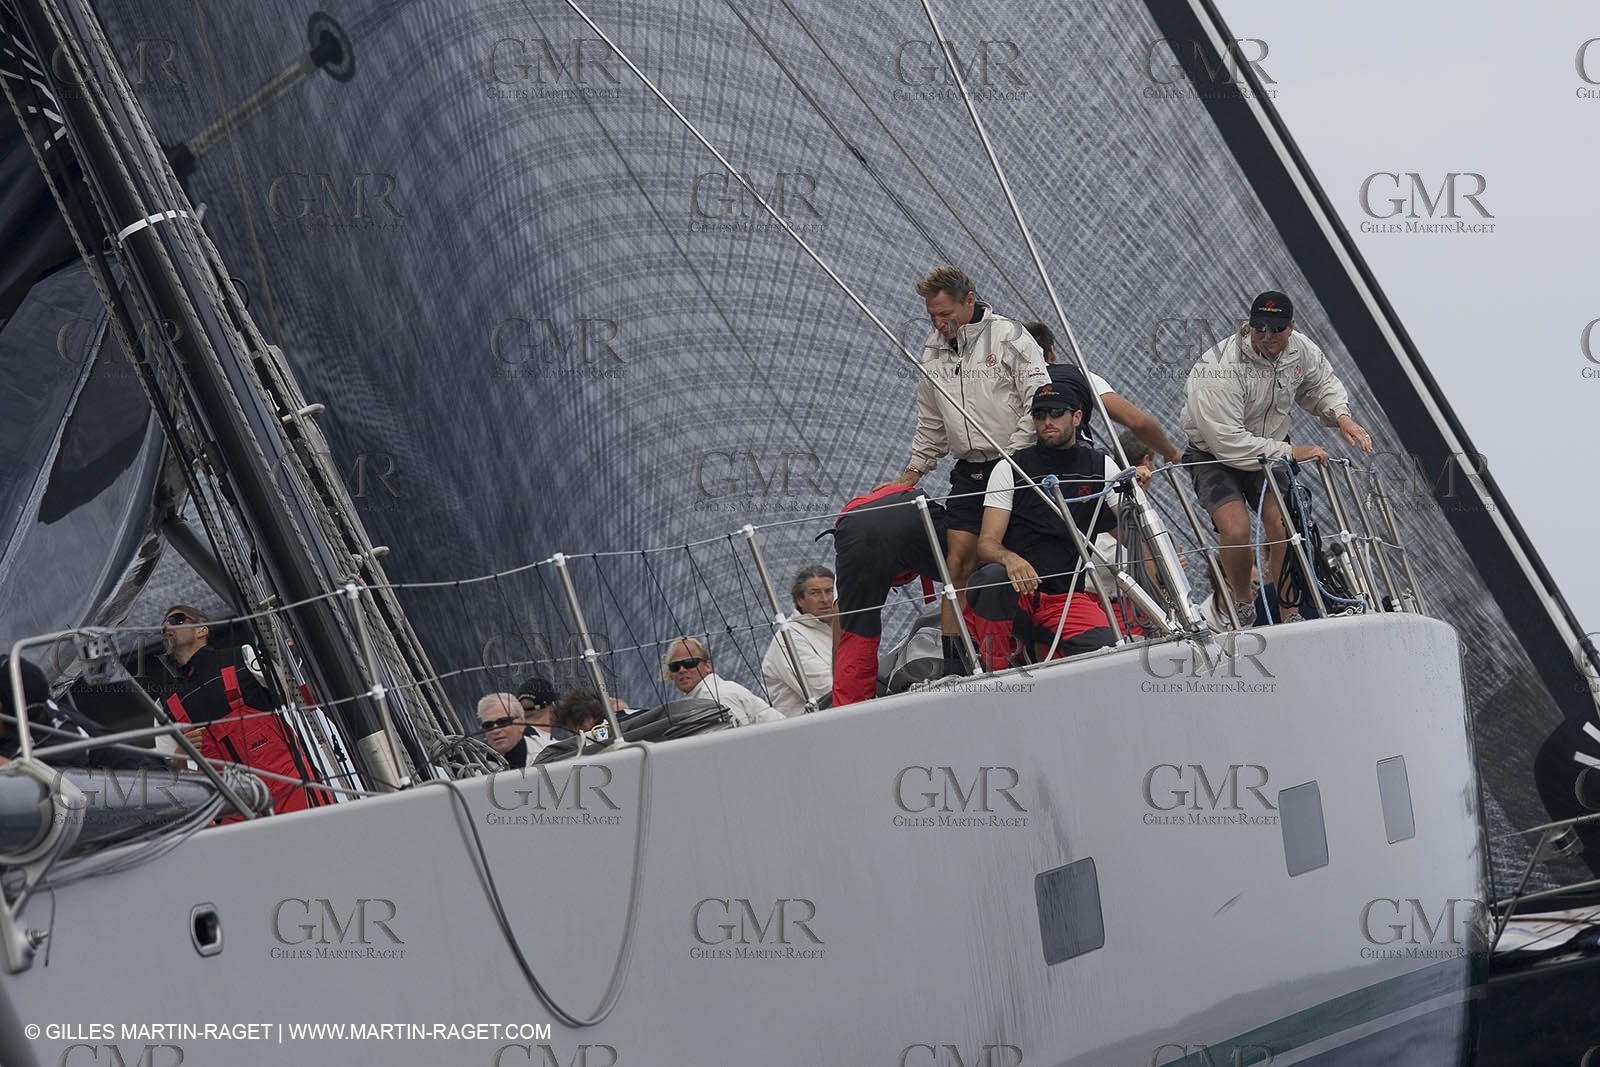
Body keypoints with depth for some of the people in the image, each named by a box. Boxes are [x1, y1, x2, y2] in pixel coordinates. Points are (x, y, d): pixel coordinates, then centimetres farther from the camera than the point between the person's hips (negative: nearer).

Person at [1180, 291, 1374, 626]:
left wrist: (1341, 416, -5)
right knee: (1236, 531, -25)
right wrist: (1290, 453, -29)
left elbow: (1322, 383, 15)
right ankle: (1243, 605, 4)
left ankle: (1288, 618, -4)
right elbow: (1229, 442, -33)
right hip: (1216, 456, -5)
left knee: (1282, 528, -17)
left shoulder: (1300, 349, -10)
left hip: (1269, 451, 5)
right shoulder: (1222, 370, -31)